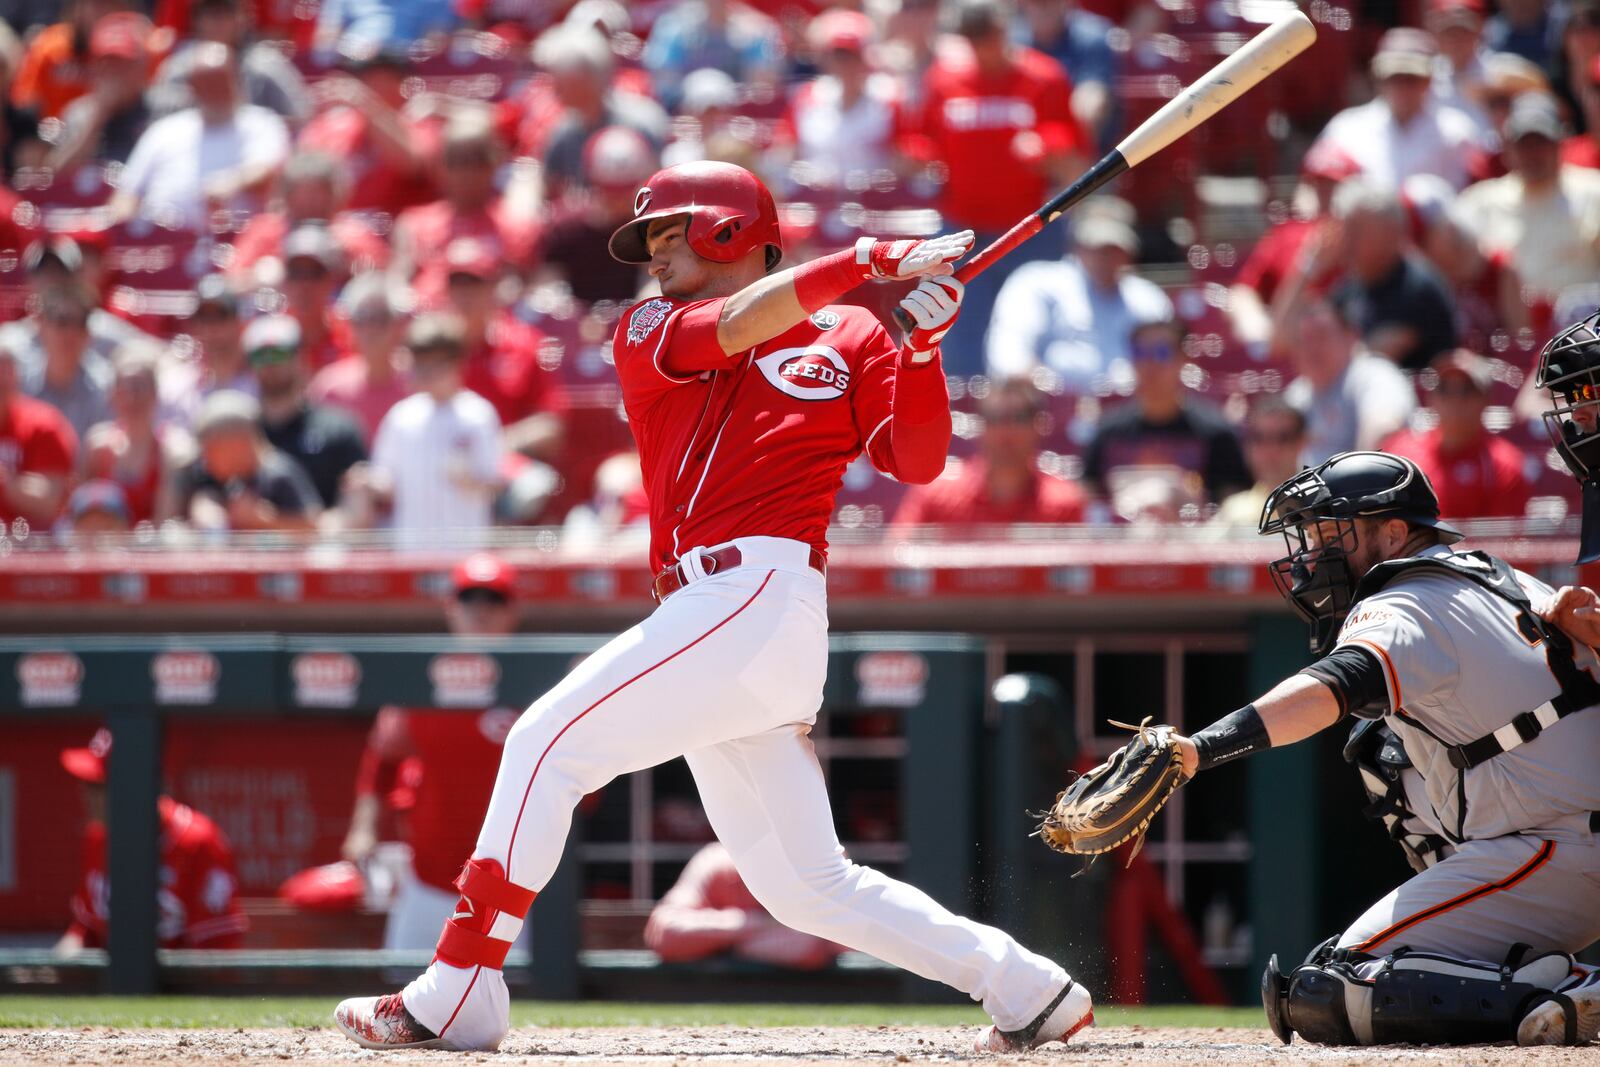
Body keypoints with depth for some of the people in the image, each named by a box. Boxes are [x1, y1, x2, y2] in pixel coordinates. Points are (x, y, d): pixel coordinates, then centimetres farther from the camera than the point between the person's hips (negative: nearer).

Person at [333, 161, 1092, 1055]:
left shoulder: (847, 337, 9)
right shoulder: (646, 333, 20)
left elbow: (918, 461, -1)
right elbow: (729, 329, -2)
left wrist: (921, 344, -15)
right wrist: (868, 263, -8)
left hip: (763, 599, -6)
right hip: (712, 613, 6)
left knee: (549, 741, -14)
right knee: (802, 884, 6)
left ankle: (459, 997, -15)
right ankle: (1026, 988, 12)